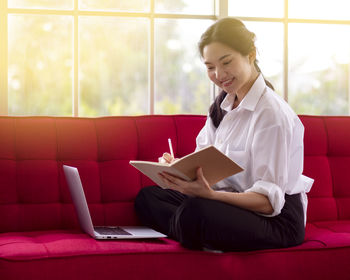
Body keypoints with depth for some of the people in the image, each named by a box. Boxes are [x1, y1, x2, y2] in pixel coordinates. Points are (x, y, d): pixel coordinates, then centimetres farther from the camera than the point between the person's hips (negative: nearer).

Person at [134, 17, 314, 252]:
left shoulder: (273, 113, -18)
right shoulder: (223, 105, 10)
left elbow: (269, 201, -22)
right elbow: (203, 163, 11)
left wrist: (210, 194, -37)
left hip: (276, 219, -9)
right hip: (233, 201, 9)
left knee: (195, 211, -36)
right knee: (147, 197, 1)